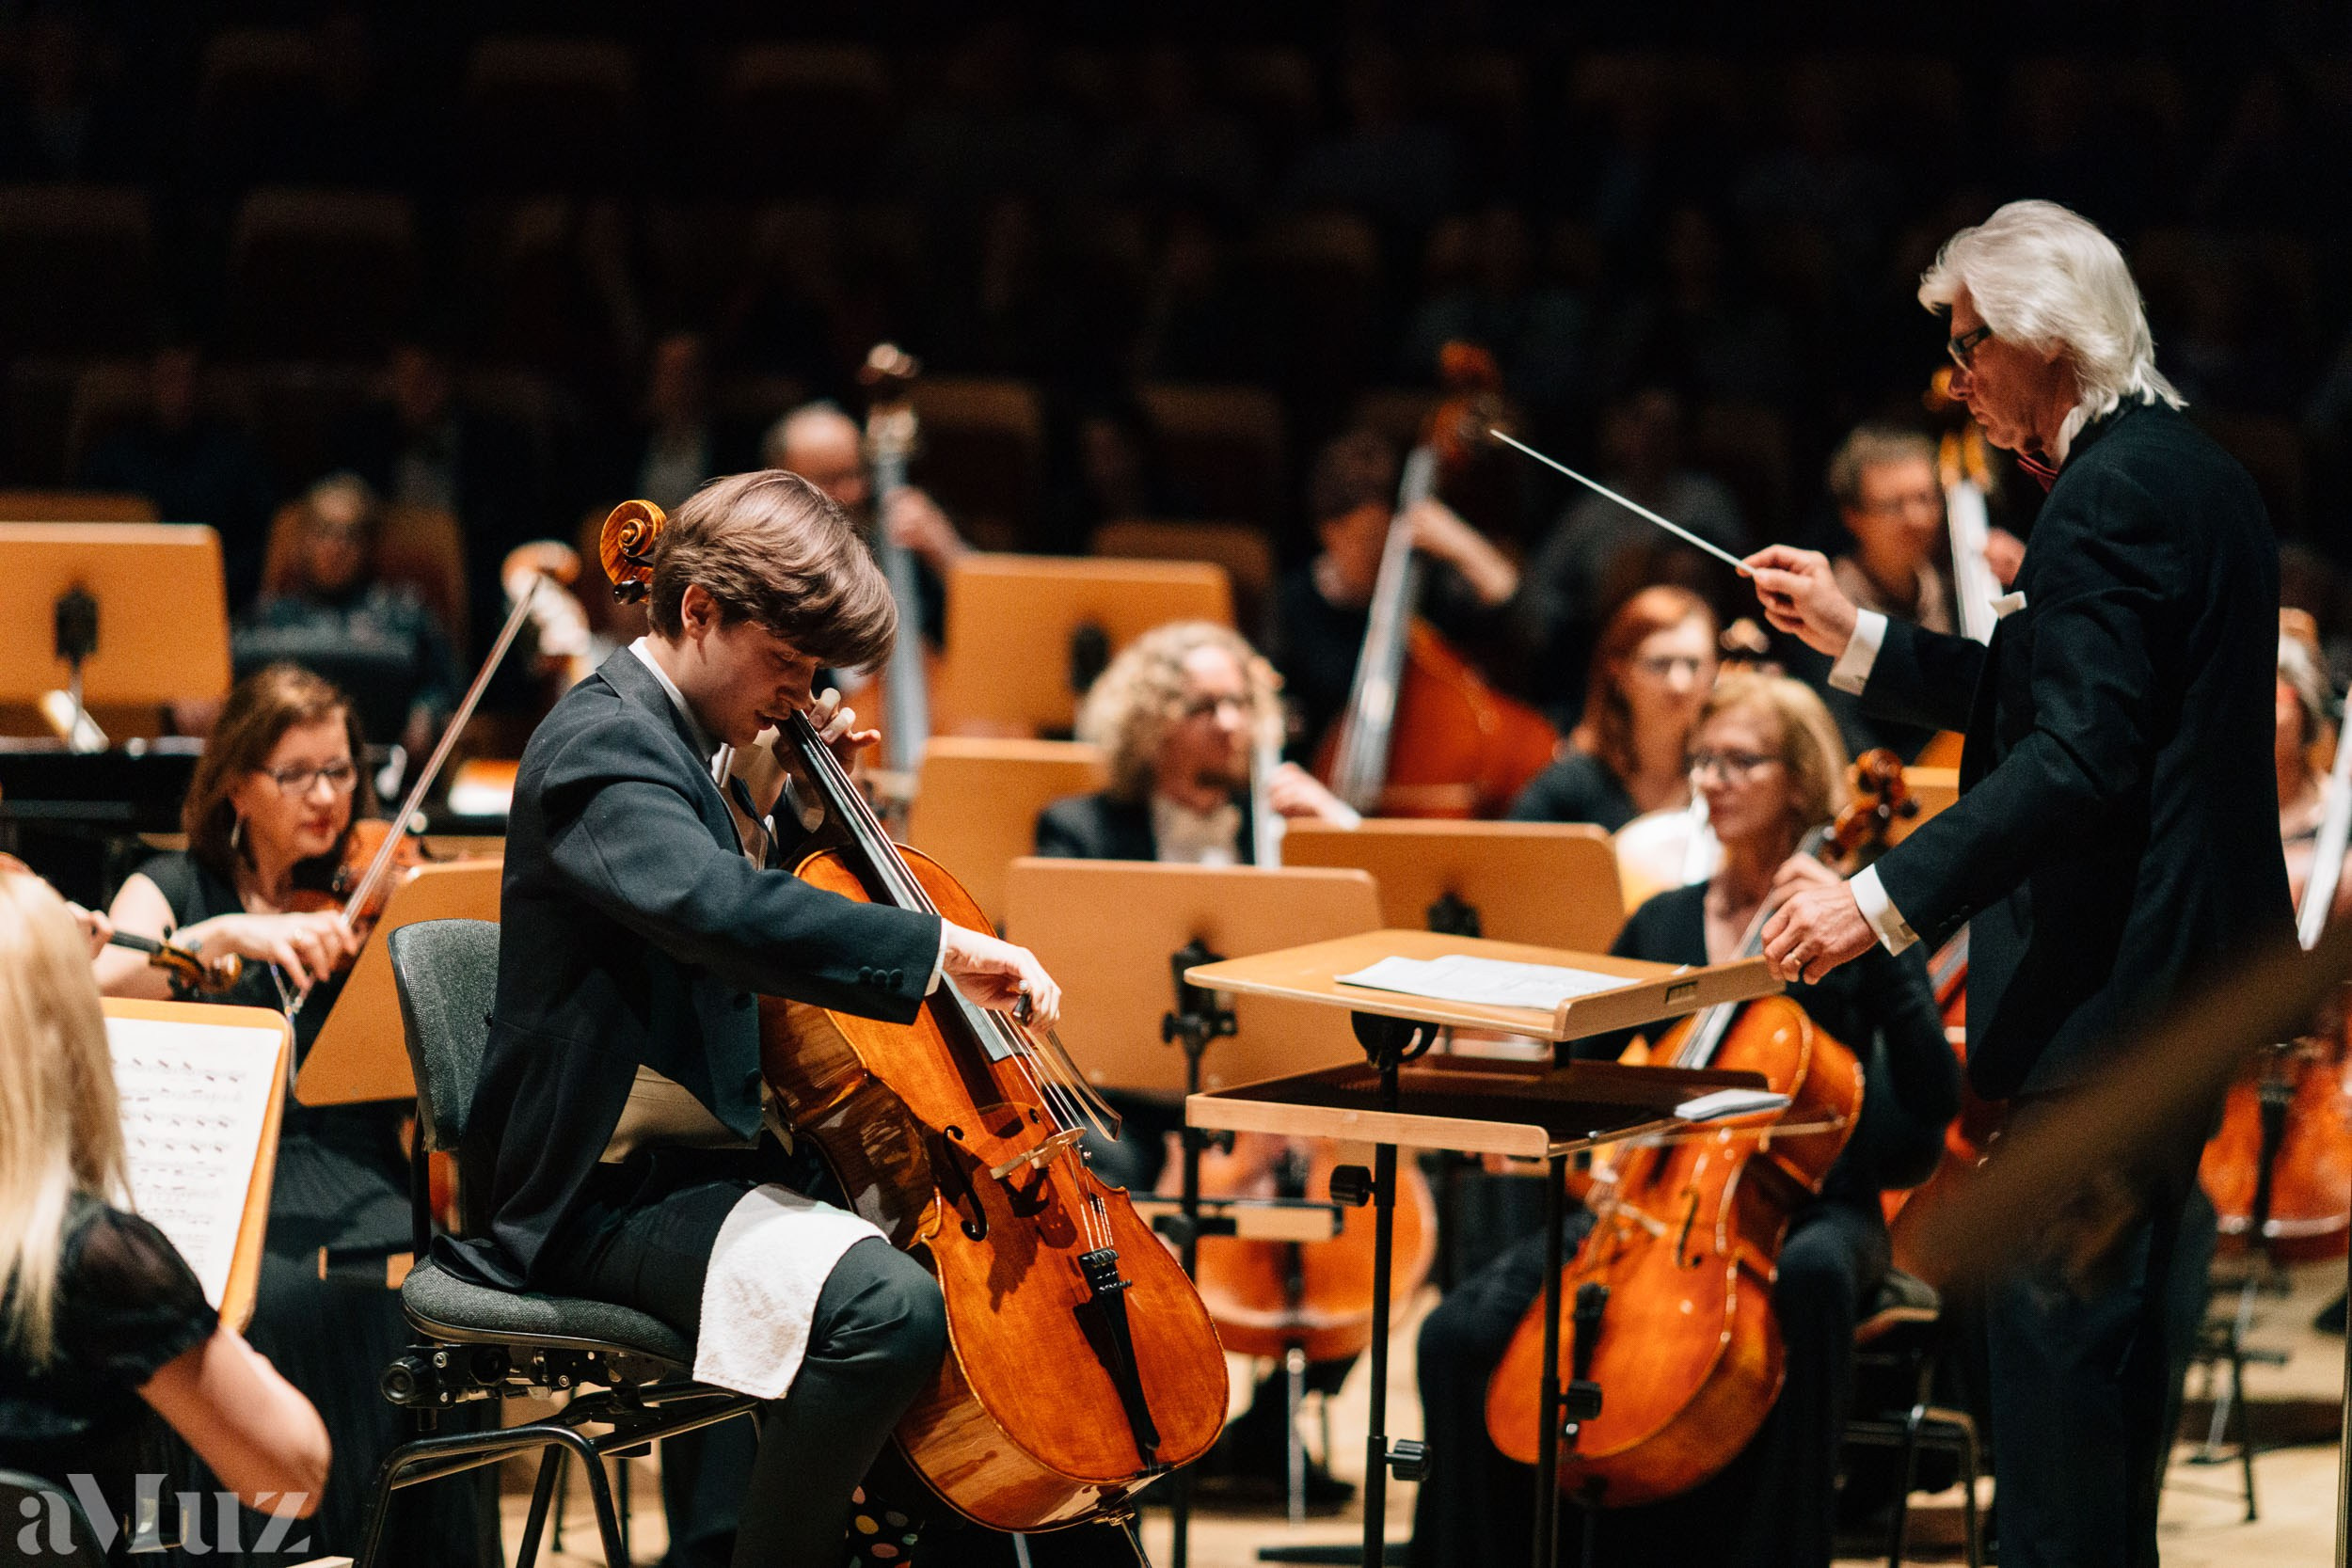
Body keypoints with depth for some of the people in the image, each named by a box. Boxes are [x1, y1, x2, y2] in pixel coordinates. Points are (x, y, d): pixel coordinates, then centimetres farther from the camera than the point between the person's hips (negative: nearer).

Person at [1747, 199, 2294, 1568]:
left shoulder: (2115, 493, -17)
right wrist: (1860, 640, 23)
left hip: (2106, 993, -11)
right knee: (2108, 1327, 17)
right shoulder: (2194, 473, 15)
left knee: (2057, 1321, -8)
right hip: (2188, 972, 11)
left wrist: (1887, 900, -27)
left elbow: (2077, 763, -26)